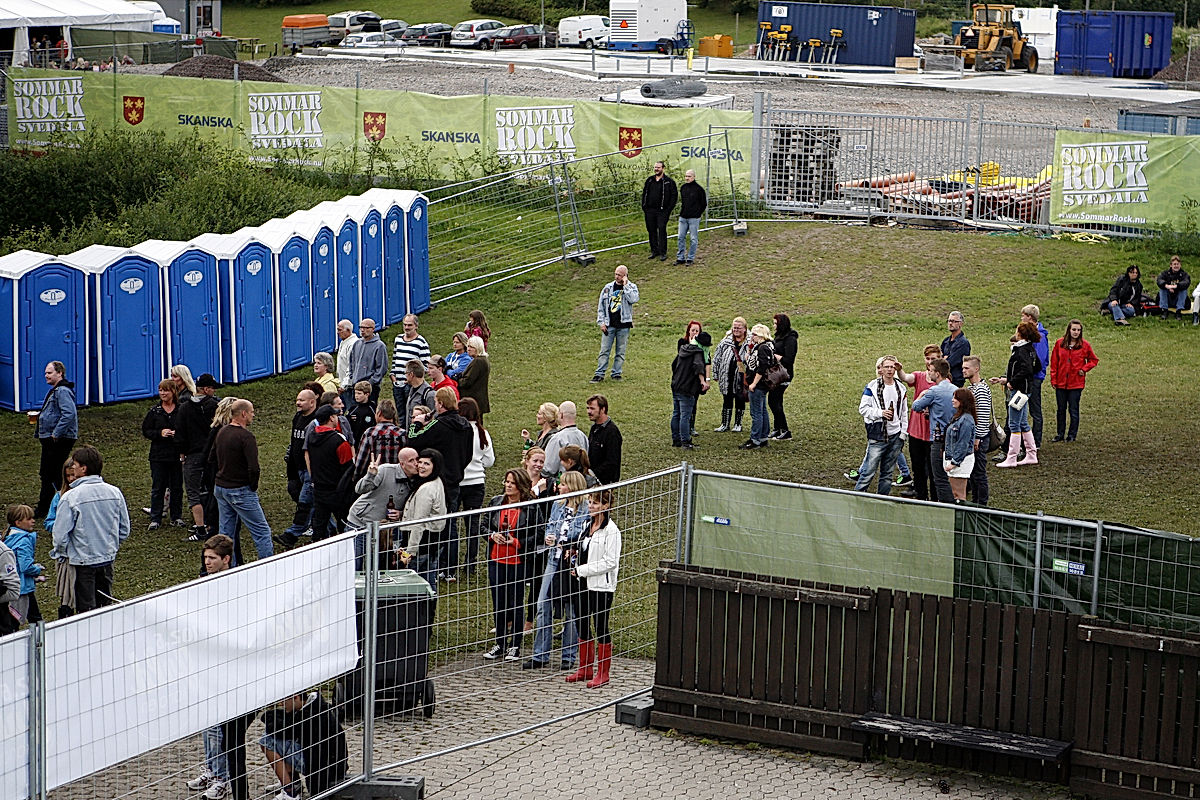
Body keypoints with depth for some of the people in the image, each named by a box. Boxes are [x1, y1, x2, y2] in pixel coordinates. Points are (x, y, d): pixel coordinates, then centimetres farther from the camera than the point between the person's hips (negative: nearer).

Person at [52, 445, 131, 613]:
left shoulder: (70, 497, -18)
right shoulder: (115, 493, -3)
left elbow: (60, 535, -15)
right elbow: (124, 530, 6)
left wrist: (62, 550, 6)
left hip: (82, 563, -5)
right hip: (108, 560, 5)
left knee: (86, 610, 4)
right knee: (106, 605, 17)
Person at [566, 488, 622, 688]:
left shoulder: (611, 530, -14)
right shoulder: (589, 525, 11)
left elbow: (610, 562, -18)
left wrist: (582, 570, -16)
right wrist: (576, 556, 4)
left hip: (602, 586, -8)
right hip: (584, 584, 8)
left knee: (601, 628, 0)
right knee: (582, 626, 12)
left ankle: (603, 673, 9)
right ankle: (585, 669, 24)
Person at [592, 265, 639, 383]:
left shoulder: (631, 287, 3)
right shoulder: (608, 287, 9)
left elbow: (633, 299, -19)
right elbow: (601, 306, 12)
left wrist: (625, 285, -13)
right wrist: (601, 322, 4)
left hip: (623, 325, -2)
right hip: (609, 325, 2)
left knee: (620, 352, 4)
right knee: (604, 351, -1)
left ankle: (617, 373, 12)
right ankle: (599, 374, 1)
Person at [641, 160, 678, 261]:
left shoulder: (668, 182, -3)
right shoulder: (649, 180, 12)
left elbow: (674, 196, -2)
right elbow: (644, 194, 18)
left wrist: (669, 210, -8)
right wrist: (644, 208, 9)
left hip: (662, 211, -5)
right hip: (650, 211, 5)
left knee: (662, 230, -6)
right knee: (651, 231, 8)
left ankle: (663, 253, -1)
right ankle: (654, 251, 18)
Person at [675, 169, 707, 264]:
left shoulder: (699, 189, -7)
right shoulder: (683, 188, 9)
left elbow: (704, 203, 0)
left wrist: (698, 213, 2)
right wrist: (683, 211, 15)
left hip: (694, 218, -6)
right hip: (683, 217, 6)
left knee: (693, 239, 0)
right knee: (681, 238, 6)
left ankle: (690, 258, 6)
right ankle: (680, 258, 13)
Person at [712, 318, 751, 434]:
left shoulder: (749, 344, -4)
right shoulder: (726, 342, 4)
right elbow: (717, 358, 10)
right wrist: (716, 375, 9)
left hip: (741, 378, -2)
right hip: (727, 378, 2)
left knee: (740, 401, 8)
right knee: (727, 400, 8)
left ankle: (738, 424, 20)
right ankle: (725, 424, 17)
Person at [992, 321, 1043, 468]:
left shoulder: (1021, 351, -18)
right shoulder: (1030, 349, 11)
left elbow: (1026, 369, -30)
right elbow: (1036, 367, 21)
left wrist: (1012, 382, -20)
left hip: (1018, 390, -10)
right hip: (1025, 389, 10)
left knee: (1014, 424, -6)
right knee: (1023, 423, 17)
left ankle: (1011, 458, -3)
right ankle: (1031, 455, 21)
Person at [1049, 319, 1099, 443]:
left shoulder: (1084, 345, -2)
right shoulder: (1060, 343, 2)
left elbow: (1094, 360, 10)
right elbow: (1054, 362, 6)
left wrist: (1084, 369, -6)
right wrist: (1053, 379, 2)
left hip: (1076, 383, -2)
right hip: (1061, 383, 2)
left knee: (1073, 410, 1)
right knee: (1060, 409, 9)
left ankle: (1072, 435, 10)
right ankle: (1060, 434, 18)